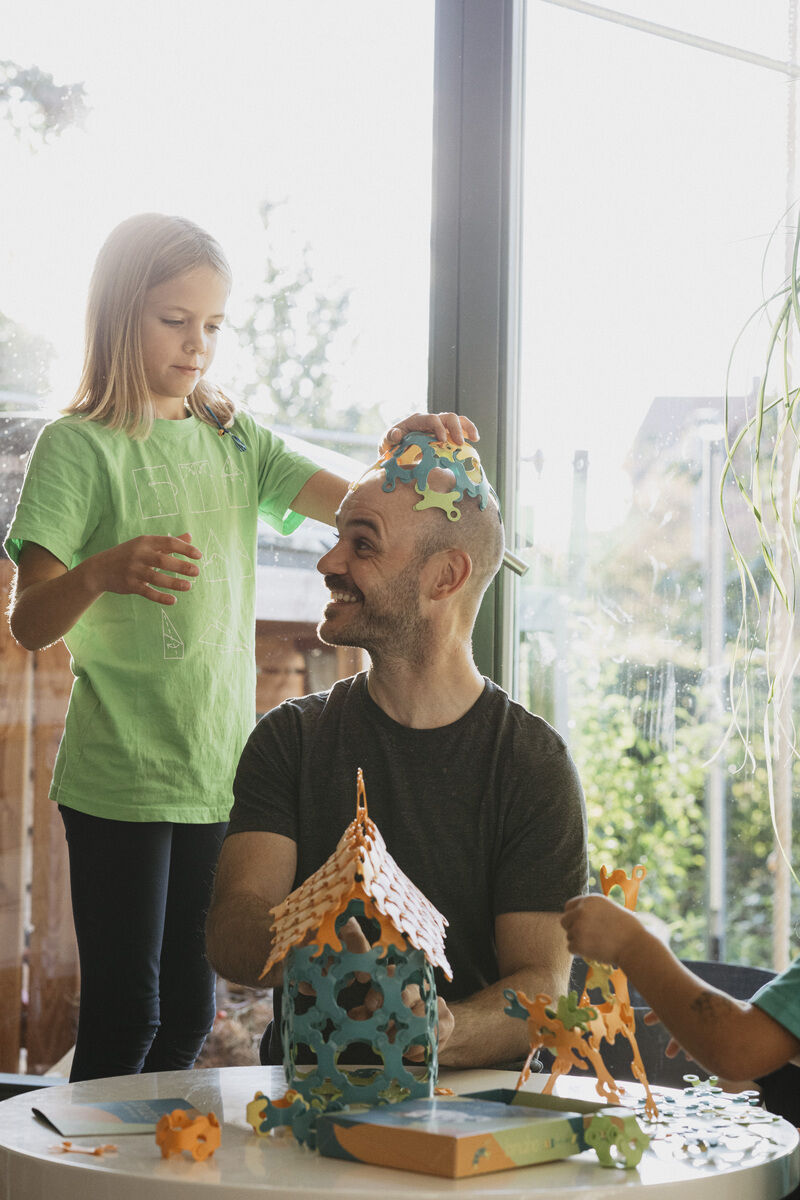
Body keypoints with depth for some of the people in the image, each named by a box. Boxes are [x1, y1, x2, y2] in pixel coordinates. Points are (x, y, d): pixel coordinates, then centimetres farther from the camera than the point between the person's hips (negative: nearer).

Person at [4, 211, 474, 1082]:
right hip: (120, 778, -5)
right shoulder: (78, 447, -6)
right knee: (122, 1018, -3)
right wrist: (103, 571, -34)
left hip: (219, 772, 6)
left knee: (188, 1016, 12)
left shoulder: (232, 441, 12)